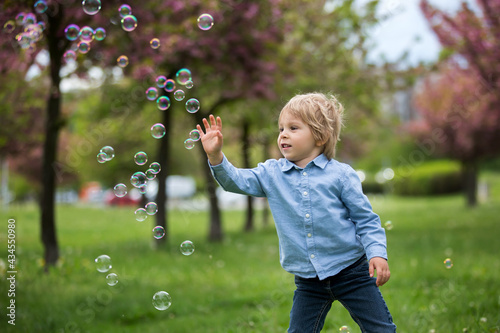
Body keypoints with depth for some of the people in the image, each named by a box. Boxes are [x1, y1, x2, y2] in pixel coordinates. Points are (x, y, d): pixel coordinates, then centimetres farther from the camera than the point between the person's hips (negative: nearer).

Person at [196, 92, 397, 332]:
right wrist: (215, 155, -19)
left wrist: (377, 253, -15)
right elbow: (237, 181, -3)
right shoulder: (271, 174, 4)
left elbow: (365, 220, -2)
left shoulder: (341, 175, -5)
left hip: (350, 270, -3)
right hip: (308, 281, 3)